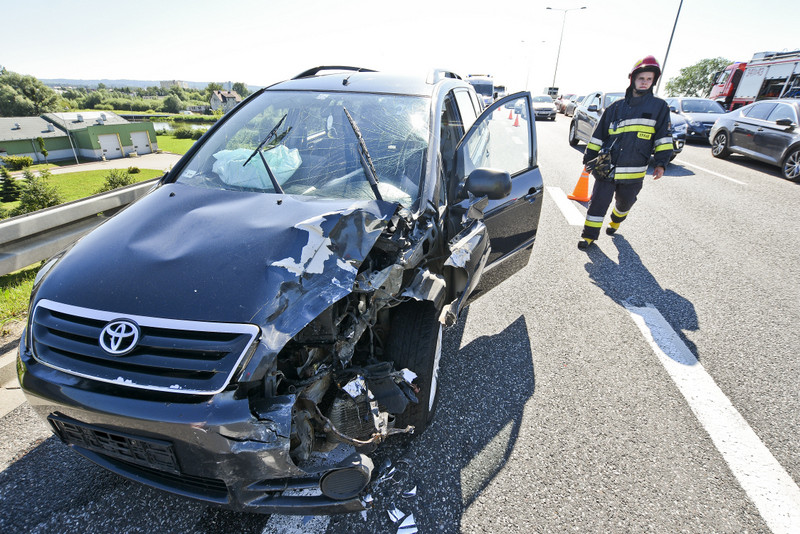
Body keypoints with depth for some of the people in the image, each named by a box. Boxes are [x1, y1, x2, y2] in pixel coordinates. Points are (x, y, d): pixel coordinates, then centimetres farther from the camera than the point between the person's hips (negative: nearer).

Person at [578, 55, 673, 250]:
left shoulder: (659, 106, 5)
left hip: (634, 172, 1)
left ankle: (615, 221, 46)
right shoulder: (616, 107, 7)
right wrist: (589, 158, 8)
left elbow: (663, 137, 3)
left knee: (624, 203, 16)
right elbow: (598, 136, 10)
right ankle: (590, 234, 10)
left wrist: (661, 163, -6)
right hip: (606, 168, 0)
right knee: (598, 202, -2)